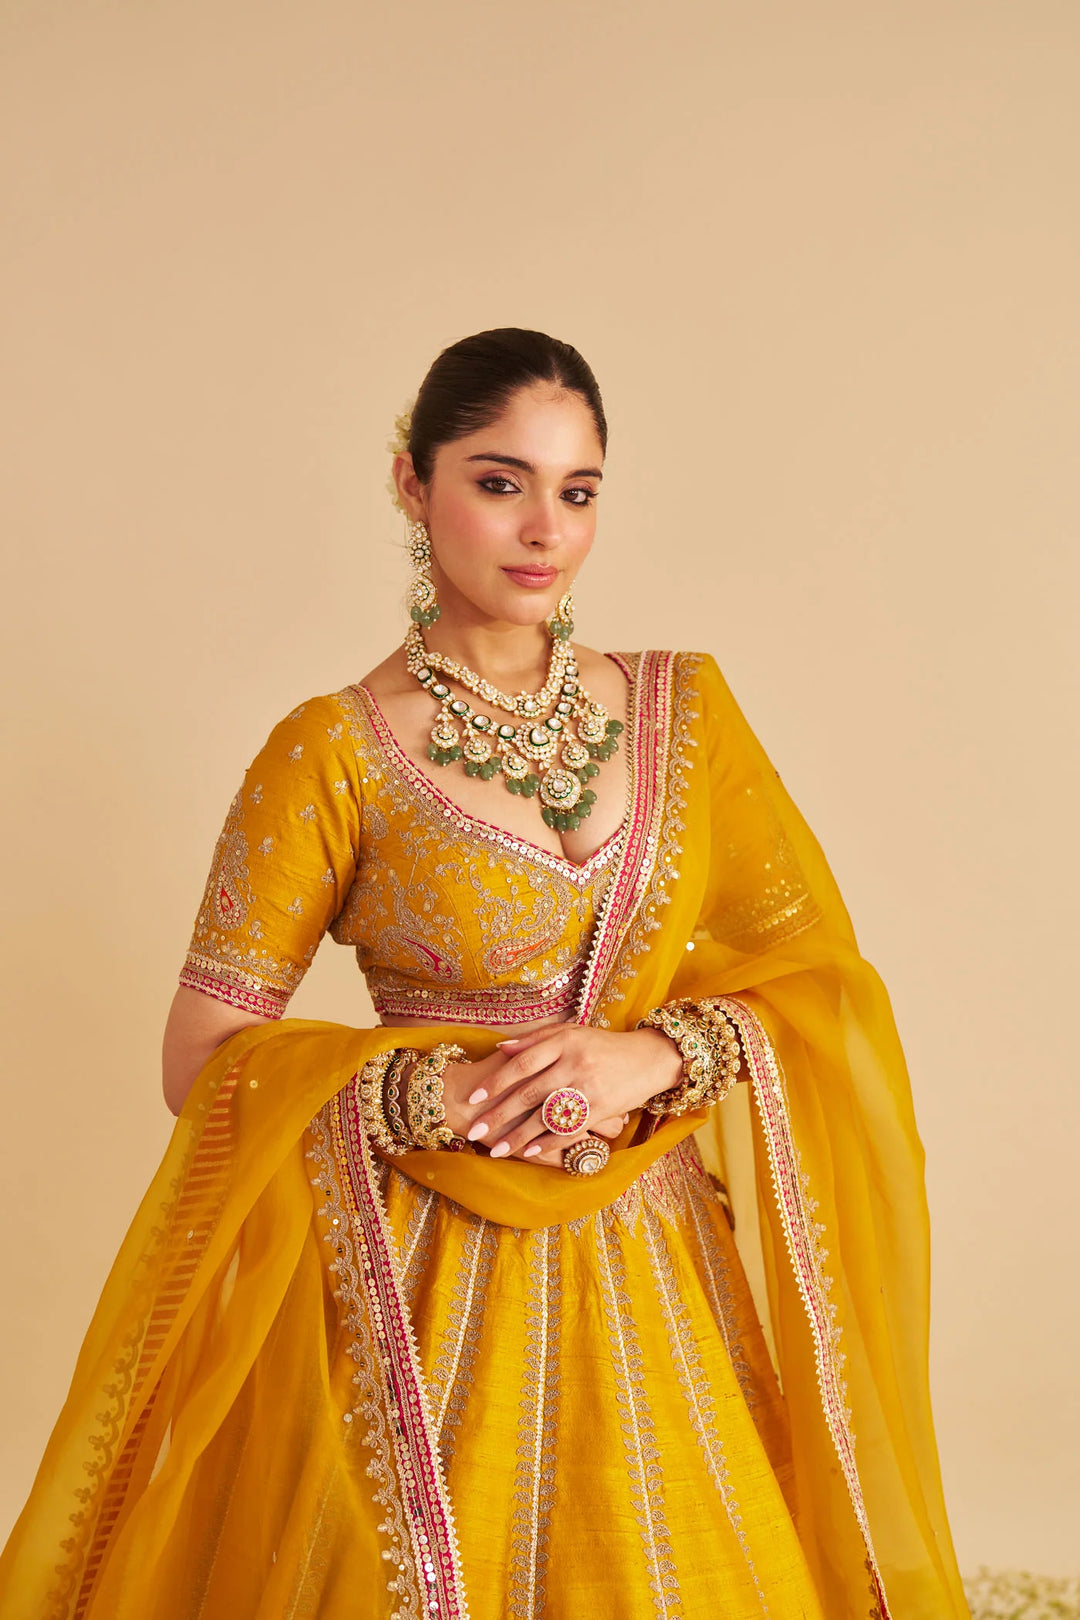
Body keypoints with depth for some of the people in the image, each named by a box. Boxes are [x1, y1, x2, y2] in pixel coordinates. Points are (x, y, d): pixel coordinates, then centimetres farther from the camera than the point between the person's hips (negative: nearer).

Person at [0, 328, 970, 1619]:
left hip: (661, 1270, 3)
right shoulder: (333, 756, -6)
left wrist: (651, 1056, -14)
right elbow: (204, 1059, -6)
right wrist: (439, 1092, -17)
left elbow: (821, 978, 4)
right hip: (432, 1287, -3)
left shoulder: (683, 712, 3)